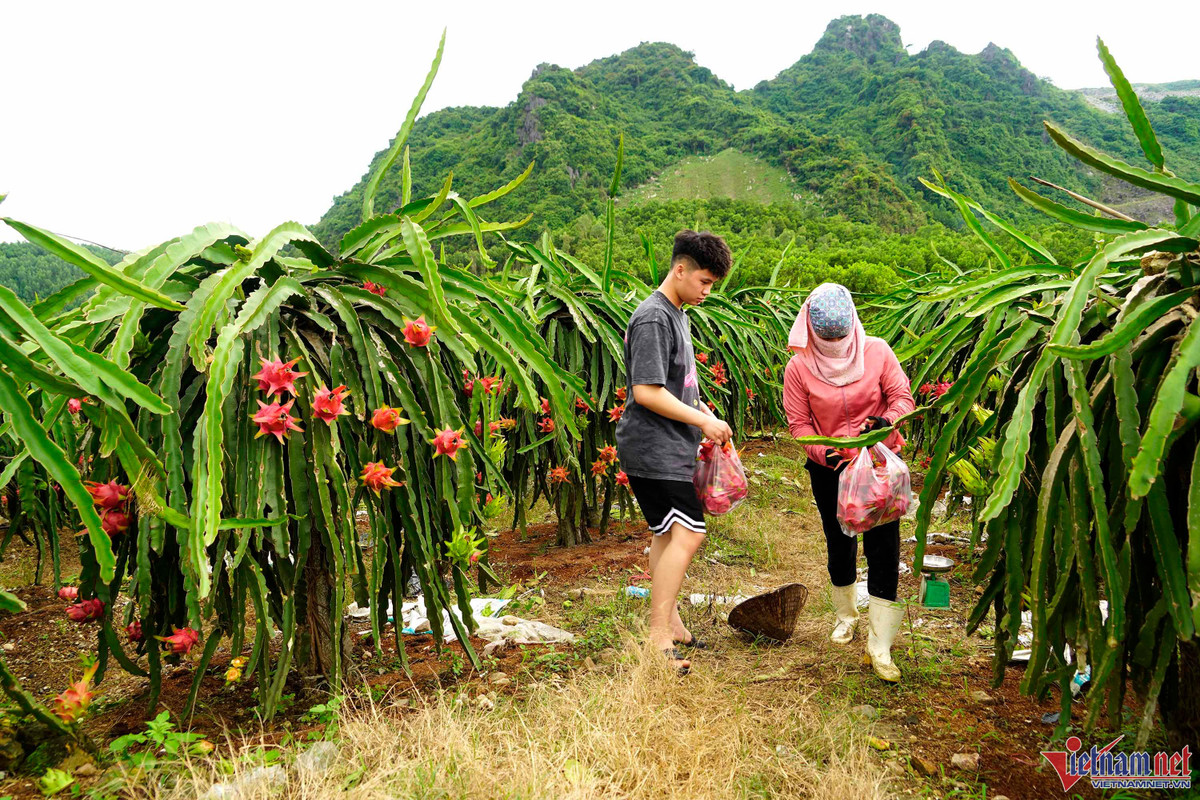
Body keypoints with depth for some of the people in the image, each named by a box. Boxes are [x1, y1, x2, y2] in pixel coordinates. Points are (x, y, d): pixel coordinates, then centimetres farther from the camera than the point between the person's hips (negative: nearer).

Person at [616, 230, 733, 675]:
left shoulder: (676, 315, 17)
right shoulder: (652, 318, -15)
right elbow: (647, 392, -21)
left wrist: (702, 412, 13)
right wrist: (703, 420, -15)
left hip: (671, 448, 10)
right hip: (653, 450, -10)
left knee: (668, 534, 15)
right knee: (687, 534, -15)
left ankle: (670, 622, 26)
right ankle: (659, 636, -10)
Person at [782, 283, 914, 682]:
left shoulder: (876, 352, -10)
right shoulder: (799, 368, -11)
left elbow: (902, 395, -6)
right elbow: (798, 423, -7)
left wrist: (888, 418, -29)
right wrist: (822, 451, -24)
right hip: (829, 469, 1)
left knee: (883, 547, -7)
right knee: (839, 543, 16)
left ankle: (879, 646, 1)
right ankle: (846, 613, 44)